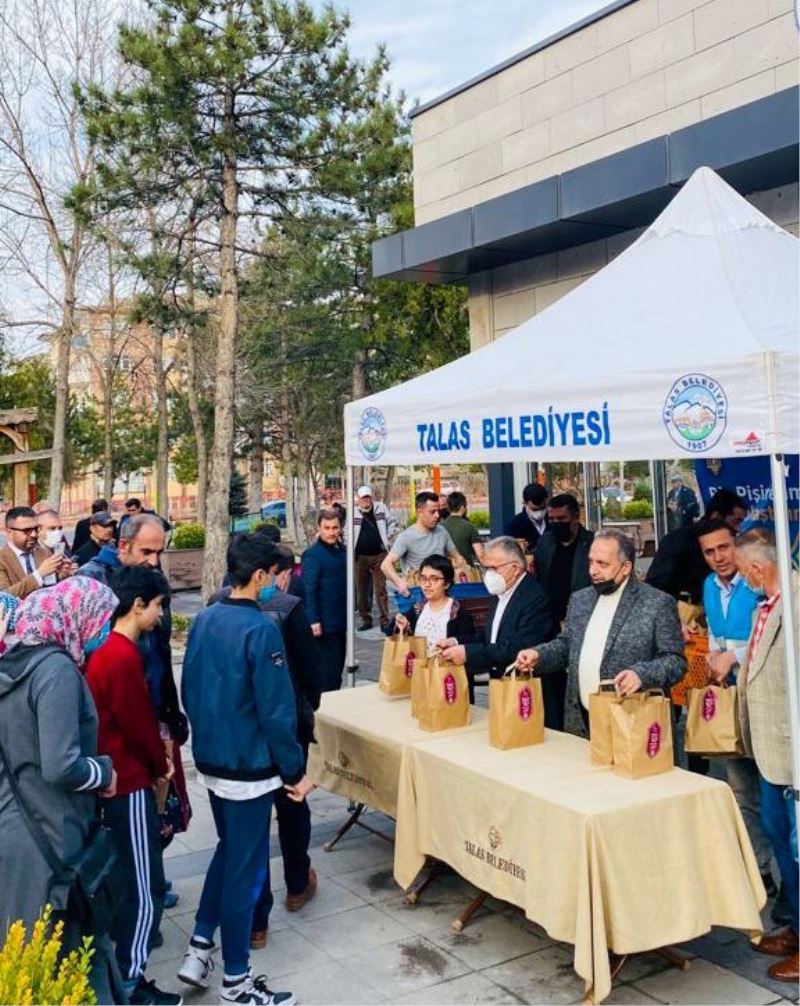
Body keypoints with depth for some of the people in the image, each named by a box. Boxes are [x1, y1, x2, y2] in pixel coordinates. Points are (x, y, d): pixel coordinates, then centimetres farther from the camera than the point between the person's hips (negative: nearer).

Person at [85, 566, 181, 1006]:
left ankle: (120, 969, 33)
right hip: (130, 783, -10)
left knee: (125, 880, 20)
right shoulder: (124, 657, -24)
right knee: (145, 889, 0)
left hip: (115, 778, 10)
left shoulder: (104, 650, 7)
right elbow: (138, 723, -18)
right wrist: (161, 765, -2)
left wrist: (153, 760, 11)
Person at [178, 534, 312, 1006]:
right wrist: (295, 771, -11)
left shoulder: (203, 620, 2)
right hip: (248, 765, -8)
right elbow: (276, 710, -20)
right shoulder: (261, 629, -21)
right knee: (247, 865, 6)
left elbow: (189, 690, 11)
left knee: (229, 848, 25)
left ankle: (200, 945, 26)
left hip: (210, 759, 8)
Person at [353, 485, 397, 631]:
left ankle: (385, 620, -1)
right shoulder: (353, 513, 1)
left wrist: (387, 538, 6)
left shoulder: (381, 508, 1)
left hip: (379, 555, -1)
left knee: (380, 590, -4)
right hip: (360, 557, 1)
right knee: (362, 590, 7)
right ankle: (366, 620, 18)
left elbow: (392, 522, 14)